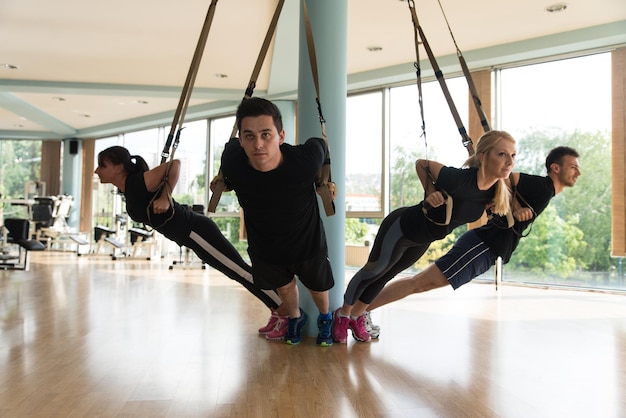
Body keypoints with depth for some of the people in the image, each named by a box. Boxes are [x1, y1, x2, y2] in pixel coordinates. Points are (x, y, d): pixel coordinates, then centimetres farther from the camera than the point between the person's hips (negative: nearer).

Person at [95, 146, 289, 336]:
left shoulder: (138, 183, -18)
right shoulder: (129, 190, 9)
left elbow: (175, 163, -22)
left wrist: (165, 198, -24)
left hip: (196, 232, -10)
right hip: (191, 235, 10)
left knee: (241, 272, -6)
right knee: (239, 272, 12)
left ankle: (288, 315, 1)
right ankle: (277, 313, 19)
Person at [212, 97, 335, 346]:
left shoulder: (305, 159, -38)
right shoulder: (232, 160, -32)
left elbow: (321, 146, -13)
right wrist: (222, 181, -2)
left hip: (307, 241, -1)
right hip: (264, 246, 1)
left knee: (318, 286, 25)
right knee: (283, 286, 26)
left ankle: (325, 318, 60)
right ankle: (295, 318, 60)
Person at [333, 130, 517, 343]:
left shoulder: (496, 189, -17)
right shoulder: (459, 179, -37)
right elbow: (421, 164, -19)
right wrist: (430, 193, -27)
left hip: (423, 239, 7)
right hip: (402, 227, -6)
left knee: (385, 276, 24)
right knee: (373, 272, 14)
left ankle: (356, 317, 44)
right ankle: (343, 315, 38)